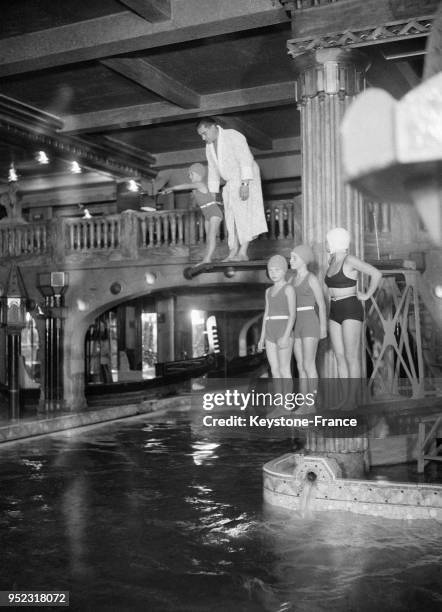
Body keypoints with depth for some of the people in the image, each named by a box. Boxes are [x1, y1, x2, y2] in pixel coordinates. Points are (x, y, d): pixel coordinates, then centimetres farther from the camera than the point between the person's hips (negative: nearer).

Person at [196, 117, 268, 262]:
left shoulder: (233, 136, -15)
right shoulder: (209, 147, 9)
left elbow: (246, 160, -22)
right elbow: (213, 171, 17)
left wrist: (244, 184, -30)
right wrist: (212, 194, 12)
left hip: (246, 180, -8)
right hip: (230, 184, 8)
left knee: (244, 215, -16)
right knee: (231, 219, 2)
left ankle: (243, 252, -19)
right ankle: (233, 253, 2)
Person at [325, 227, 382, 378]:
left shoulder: (350, 260, -12)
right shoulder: (333, 261, 14)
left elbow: (376, 274, -17)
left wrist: (367, 295, -10)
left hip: (351, 312, -8)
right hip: (335, 313, 8)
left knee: (351, 358, -7)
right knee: (340, 357, 6)